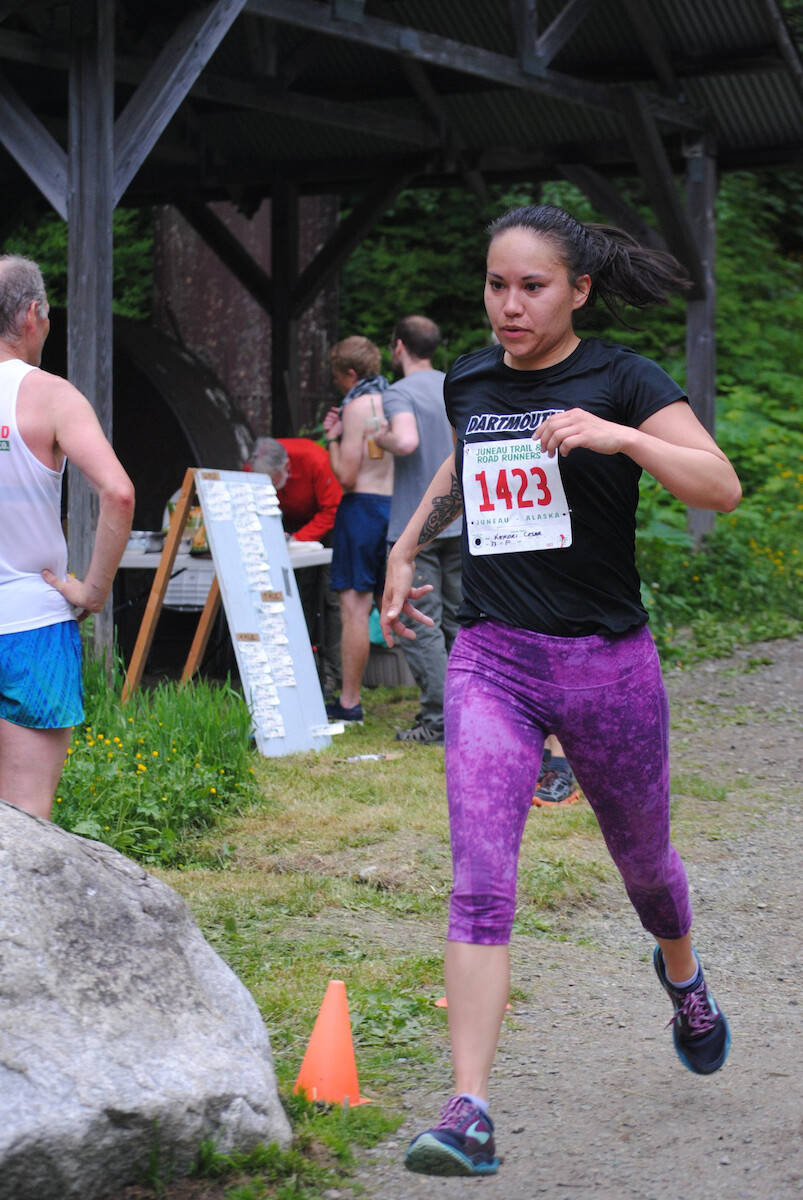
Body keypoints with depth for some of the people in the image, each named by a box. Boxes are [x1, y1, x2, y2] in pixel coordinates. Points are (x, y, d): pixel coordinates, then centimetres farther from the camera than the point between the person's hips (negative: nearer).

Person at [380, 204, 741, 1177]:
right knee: (479, 885, -14)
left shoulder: (621, 382, -7)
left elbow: (722, 487, -19)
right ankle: (469, 1115, -17)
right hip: (491, 659, 2)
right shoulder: (469, 383, 7)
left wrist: (617, 436, -30)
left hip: (605, 664, -2)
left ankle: (682, 974, 54)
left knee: (641, 858, 19)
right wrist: (405, 550, 26)